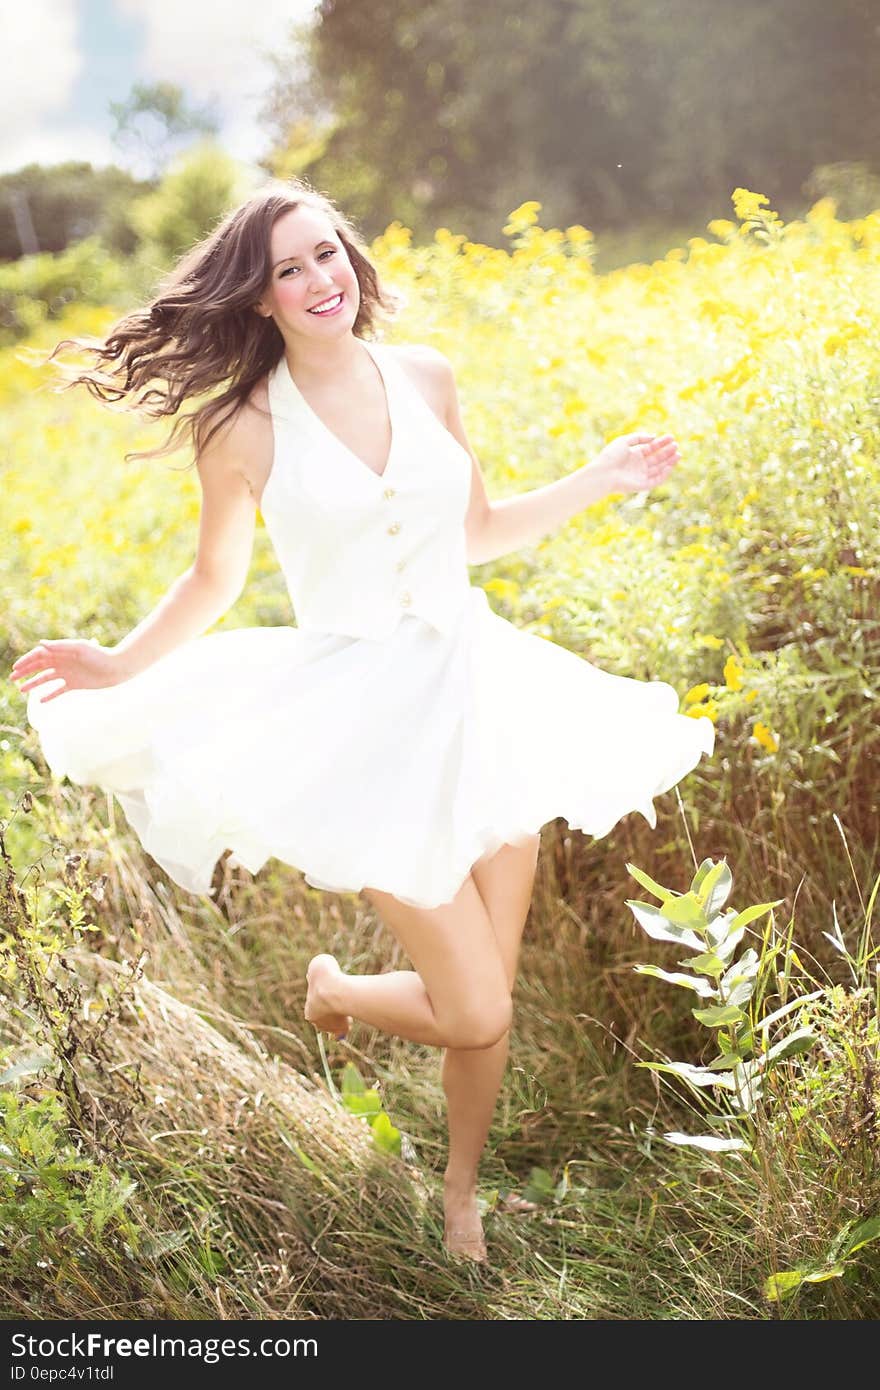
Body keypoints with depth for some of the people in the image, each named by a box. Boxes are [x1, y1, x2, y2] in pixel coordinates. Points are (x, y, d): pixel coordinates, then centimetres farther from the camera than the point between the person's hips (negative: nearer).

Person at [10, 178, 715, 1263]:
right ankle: (333, 988, 31)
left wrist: (601, 478, 10)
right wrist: (117, 666, -8)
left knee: (489, 996, 10)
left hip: (479, 684, 4)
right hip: (366, 717, -4)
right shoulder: (244, 427, -7)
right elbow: (213, 583, 5)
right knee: (475, 1013, -4)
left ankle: (462, 1187, 39)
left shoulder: (425, 376, 3)